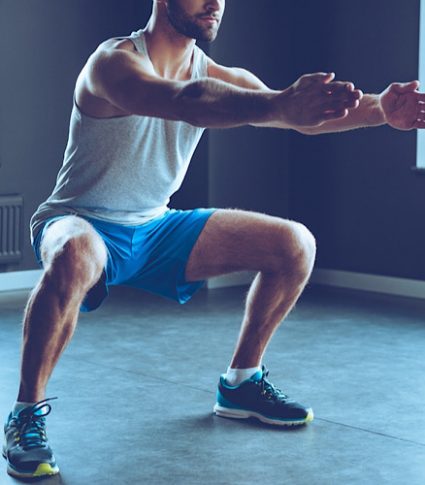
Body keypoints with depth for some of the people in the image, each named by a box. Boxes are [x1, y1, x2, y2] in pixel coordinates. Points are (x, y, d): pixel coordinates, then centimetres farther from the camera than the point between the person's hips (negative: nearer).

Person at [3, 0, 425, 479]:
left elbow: (304, 114, -15)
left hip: (155, 228, 7)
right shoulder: (113, 63, -23)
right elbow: (184, 102, -45)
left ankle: (240, 385, 13)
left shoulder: (218, 77, -3)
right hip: (83, 224, -6)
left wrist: (378, 108, -34)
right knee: (74, 259, -43)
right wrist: (280, 104, -61)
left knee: (294, 244, -1)